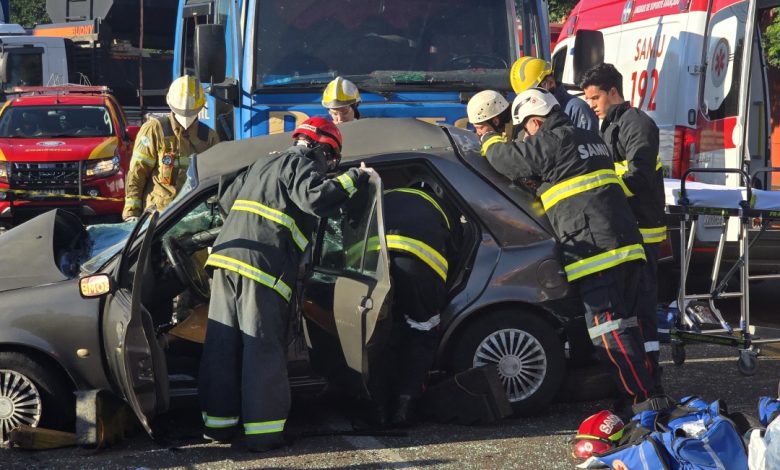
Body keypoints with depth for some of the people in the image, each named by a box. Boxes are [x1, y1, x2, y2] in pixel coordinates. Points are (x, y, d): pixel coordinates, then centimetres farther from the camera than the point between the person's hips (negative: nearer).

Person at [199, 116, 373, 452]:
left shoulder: (262, 165, 27)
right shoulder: (303, 165, 1)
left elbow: (227, 200, 32)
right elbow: (316, 198, -17)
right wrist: (353, 178, -6)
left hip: (226, 257, 8)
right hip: (262, 265, -8)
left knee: (222, 346, 11)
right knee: (263, 351, -4)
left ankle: (218, 423, 17)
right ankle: (262, 433, -3)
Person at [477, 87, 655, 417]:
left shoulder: (549, 143, -6)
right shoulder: (590, 140, 21)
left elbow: (508, 159, 4)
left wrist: (490, 141, 23)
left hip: (594, 252, -9)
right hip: (626, 245, 9)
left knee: (608, 328, -9)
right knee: (624, 323, 14)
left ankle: (642, 399, -13)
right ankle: (639, 391, 17)